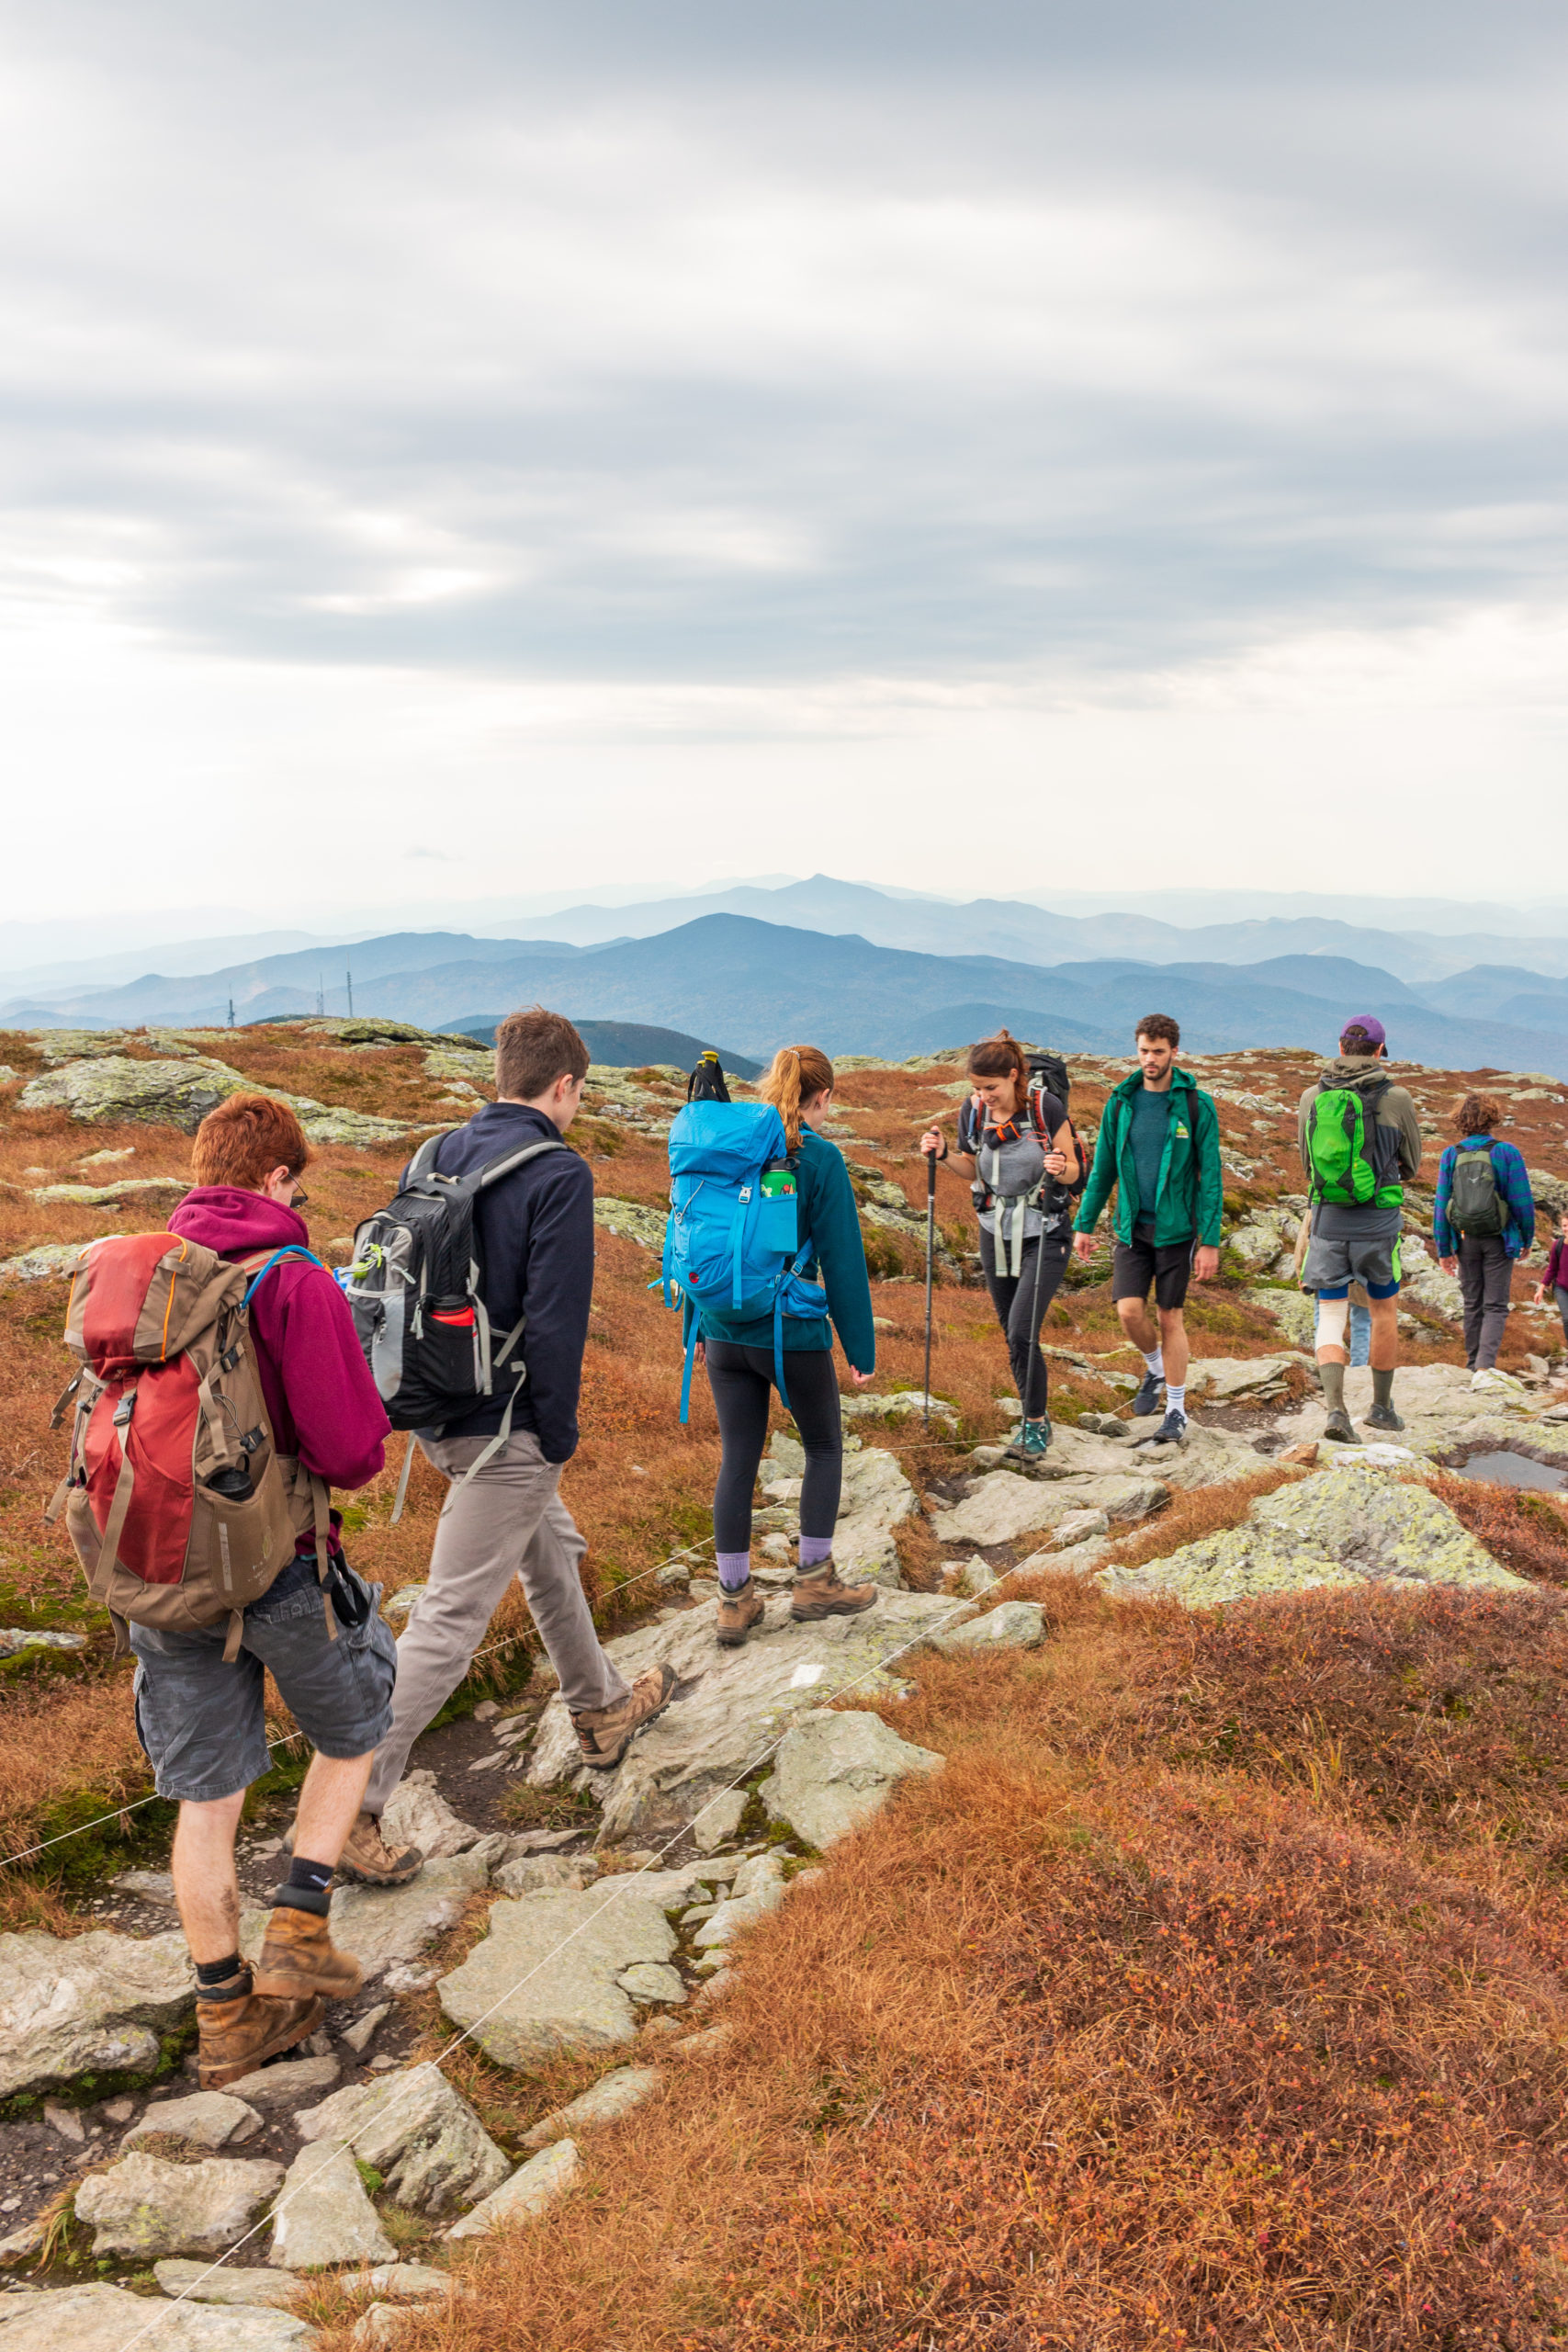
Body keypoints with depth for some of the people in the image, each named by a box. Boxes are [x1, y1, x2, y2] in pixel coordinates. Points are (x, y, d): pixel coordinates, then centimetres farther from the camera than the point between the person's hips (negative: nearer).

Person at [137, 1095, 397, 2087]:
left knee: (207, 1796, 15)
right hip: (278, 1567, -5)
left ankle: (228, 2014, 26)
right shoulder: (296, 1282, -17)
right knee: (352, 1728, 23)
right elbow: (352, 1451, -21)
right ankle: (299, 1932, 18)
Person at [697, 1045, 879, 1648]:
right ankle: (814, 1581, 20)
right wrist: (861, 1349, -5)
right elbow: (842, 1260, -11)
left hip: (725, 1332, 5)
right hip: (793, 1332, -5)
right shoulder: (819, 1158, -11)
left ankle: (735, 1599, 17)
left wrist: (702, 1327, 19)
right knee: (824, 1447, 16)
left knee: (738, 1460, 11)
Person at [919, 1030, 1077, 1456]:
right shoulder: (972, 1111, -5)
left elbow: (1074, 1170, -7)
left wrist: (1060, 1170, -29)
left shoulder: (1047, 1108, -16)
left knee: (1022, 1332, -13)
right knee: (1012, 1336, 11)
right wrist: (943, 1154, -9)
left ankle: (1037, 1424, 5)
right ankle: (1035, 1417, 29)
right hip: (996, 1233, 5)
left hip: (1044, 1235, -5)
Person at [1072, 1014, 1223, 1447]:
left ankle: (1176, 1412, 15)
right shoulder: (1121, 1102, 3)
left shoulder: (1197, 1106, -7)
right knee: (1129, 1311, -8)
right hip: (1132, 1228, 3)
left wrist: (1210, 1241, -11)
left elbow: (1210, 1176, -7)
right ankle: (1156, 1369, 24)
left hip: (1176, 1229, -3)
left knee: (1171, 1319, 3)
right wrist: (1084, 1223, 7)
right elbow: (1102, 1168, 10)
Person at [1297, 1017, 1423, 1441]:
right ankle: (1381, 1407, 29)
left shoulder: (1311, 1097, 2)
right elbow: (1412, 1163, 9)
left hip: (1327, 1217, 1)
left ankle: (1335, 1408, -17)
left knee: (1332, 1317, 3)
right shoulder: (1396, 1098, -5)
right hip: (1378, 1220, -1)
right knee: (1384, 1310, 18)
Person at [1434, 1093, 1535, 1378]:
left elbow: (1441, 1205, -2)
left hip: (1466, 1240, 2)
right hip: (1499, 1240, -2)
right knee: (1496, 1306, 1)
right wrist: (1527, 1239, 6)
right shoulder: (1506, 1152, -9)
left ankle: (1473, 1365, 20)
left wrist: (1443, 1249, 4)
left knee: (1472, 1305, 15)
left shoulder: (1451, 1155, -2)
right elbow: (1522, 1201, -8)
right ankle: (1485, 1364, -16)